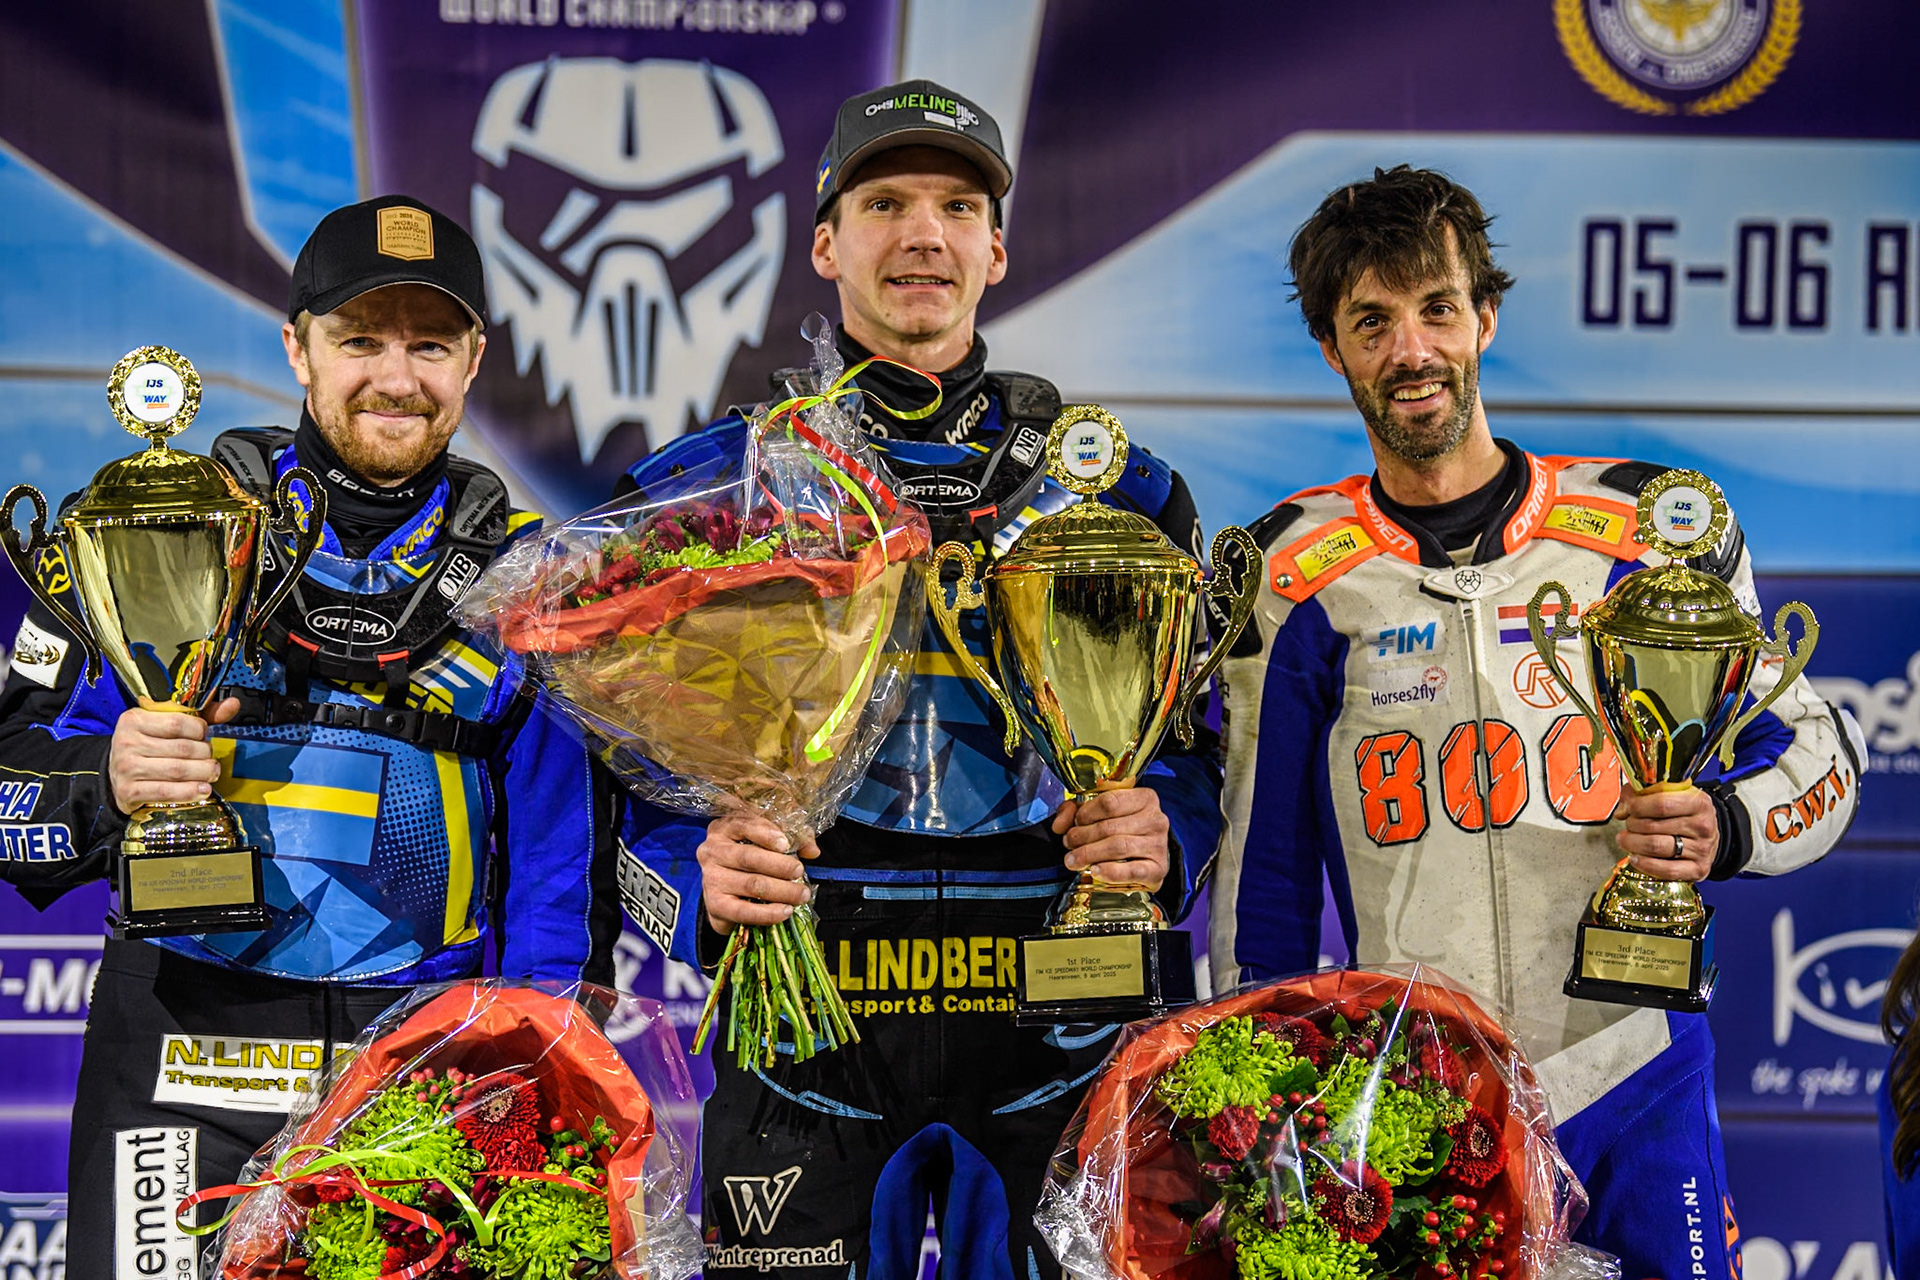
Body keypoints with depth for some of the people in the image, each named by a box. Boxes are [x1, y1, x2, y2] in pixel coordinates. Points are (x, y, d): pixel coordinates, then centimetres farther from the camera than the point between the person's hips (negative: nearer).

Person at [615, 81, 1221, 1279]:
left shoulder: (1115, 485, 12)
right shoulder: (711, 484, 7)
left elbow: (1197, 736, 14)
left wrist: (1164, 839, -7)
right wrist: (697, 884, -15)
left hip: (1053, 1043, 1)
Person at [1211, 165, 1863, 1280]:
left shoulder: (1654, 530, 3)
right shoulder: (1291, 575, 4)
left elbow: (1814, 747, 11)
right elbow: (1261, 865, 9)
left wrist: (1722, 828, -11)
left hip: (1636, 1092, 0)